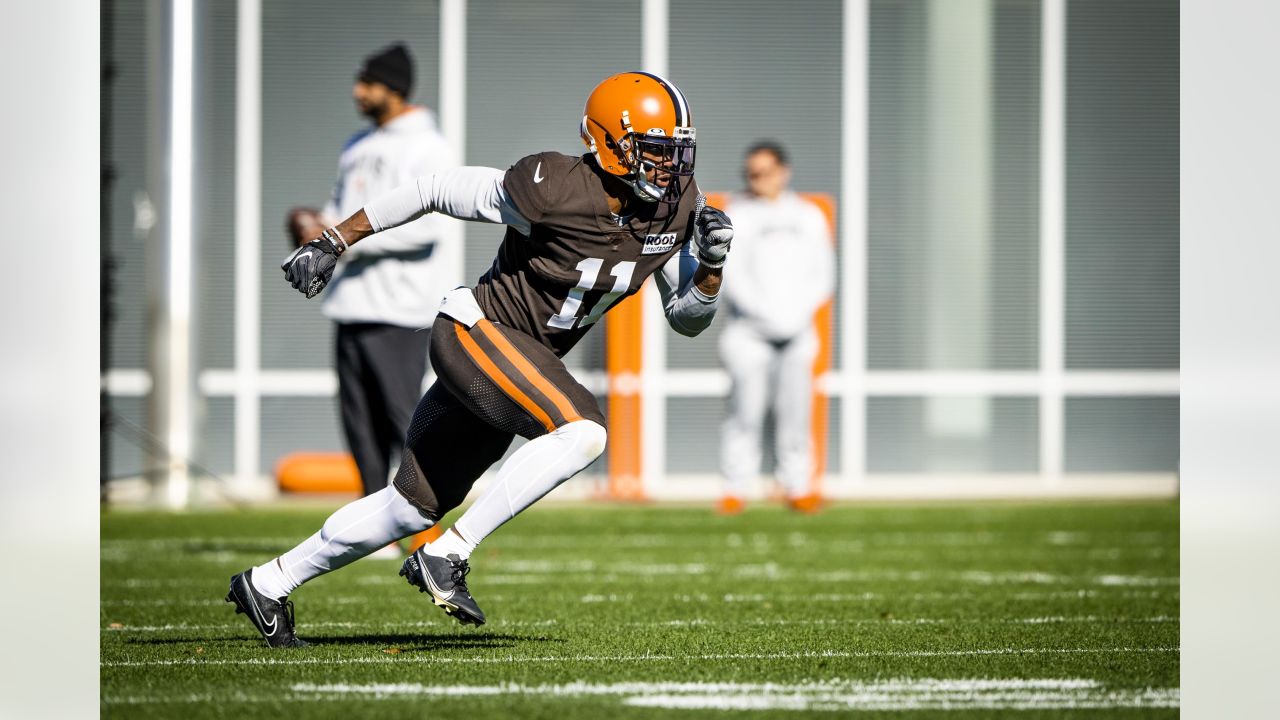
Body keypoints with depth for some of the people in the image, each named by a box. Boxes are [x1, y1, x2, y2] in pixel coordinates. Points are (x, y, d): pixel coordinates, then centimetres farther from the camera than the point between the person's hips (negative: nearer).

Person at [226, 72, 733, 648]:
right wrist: (334, 242, -9)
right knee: (582, 431, -29)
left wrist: (710, 264, -14)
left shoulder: (673, 210, -3)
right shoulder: (556, 191, -23)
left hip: (525, 361, 8)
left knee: (415, 504, 13)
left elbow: (687, 319, 7)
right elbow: (435, 190, -12)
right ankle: (446, 556, -20)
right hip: (476, 330, -8)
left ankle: (268, 583, 28)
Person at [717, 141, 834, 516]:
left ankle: (798, 488, 4)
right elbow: (732, 277, -4)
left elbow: (822, 275, 11)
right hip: (750, 331, -3)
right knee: (746, 408, -10)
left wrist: (796, 313, -4)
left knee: (796, 410, -1)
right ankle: (736, 488, -7)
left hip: (797, 330, 3)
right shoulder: (736, 217, 3)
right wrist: (769, 315, -11)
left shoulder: (808, 217, 13)